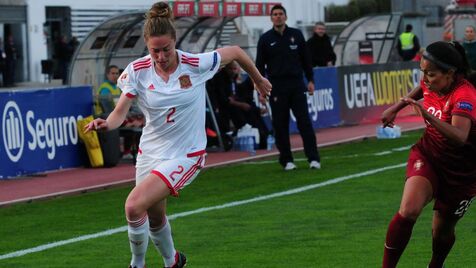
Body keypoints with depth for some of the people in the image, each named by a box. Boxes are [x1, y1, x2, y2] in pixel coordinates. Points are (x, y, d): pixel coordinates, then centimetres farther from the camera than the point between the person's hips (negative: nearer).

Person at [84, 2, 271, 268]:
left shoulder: (196, 64, -17)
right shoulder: (137, 71, -11)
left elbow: (235, 51, -1)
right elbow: (120, 111, -16)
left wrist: (258, 79, 14)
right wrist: (106, 124, -39)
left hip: (185, 155, -4)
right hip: (151, 153, 4)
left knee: (134, 206, -21)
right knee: (155, 218, 19)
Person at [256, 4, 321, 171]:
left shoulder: (296, 35, 6)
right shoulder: (265, 39, 3)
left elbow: (305, 59, 11)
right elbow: (260, 65, 4)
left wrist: (310, 80, 6)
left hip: (297, 85, 0)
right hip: (277, 87, 0)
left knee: (304, 122, -5)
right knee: (280, 125, 1)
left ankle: (313, 158, -5)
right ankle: (287, 160, 8)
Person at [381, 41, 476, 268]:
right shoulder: (431, 84, -10)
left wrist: (428, 115, -61)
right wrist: (396, 107, 19)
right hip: (427, 156, 4)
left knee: (442, 230, 10)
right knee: (408, 210, -24)